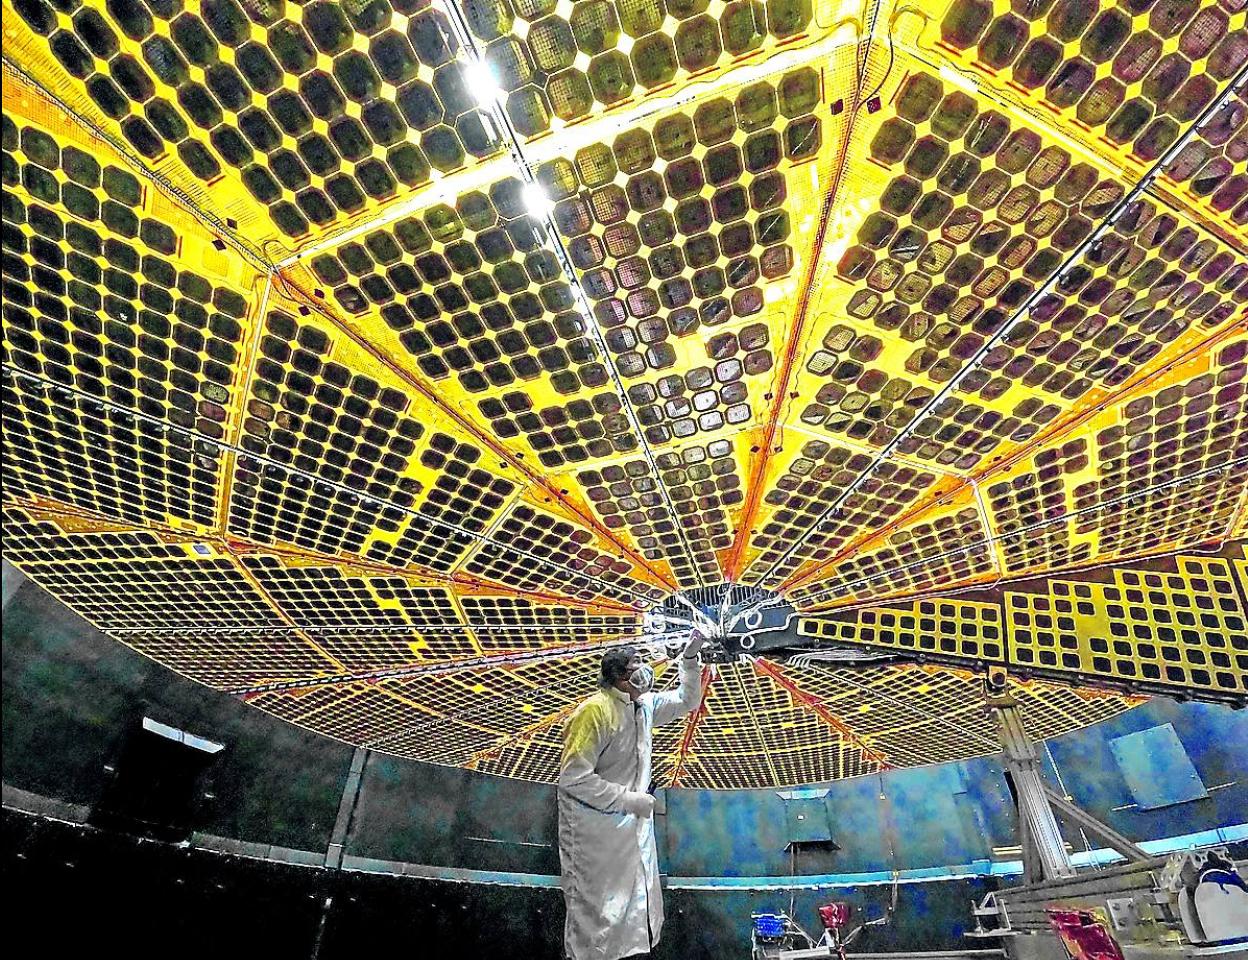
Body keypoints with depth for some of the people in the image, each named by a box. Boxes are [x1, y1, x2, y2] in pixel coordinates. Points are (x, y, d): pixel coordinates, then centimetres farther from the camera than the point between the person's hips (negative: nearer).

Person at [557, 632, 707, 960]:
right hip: (597, 828, -8)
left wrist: (690, 659, 1)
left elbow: (687, 701, 15)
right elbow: (573, 778, -26)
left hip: (634, 823, 8)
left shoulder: (643, 705, 1)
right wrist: (628, 799, -22)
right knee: (596, 909, 5)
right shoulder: (594, 711, -24)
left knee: (640, 906, 20)